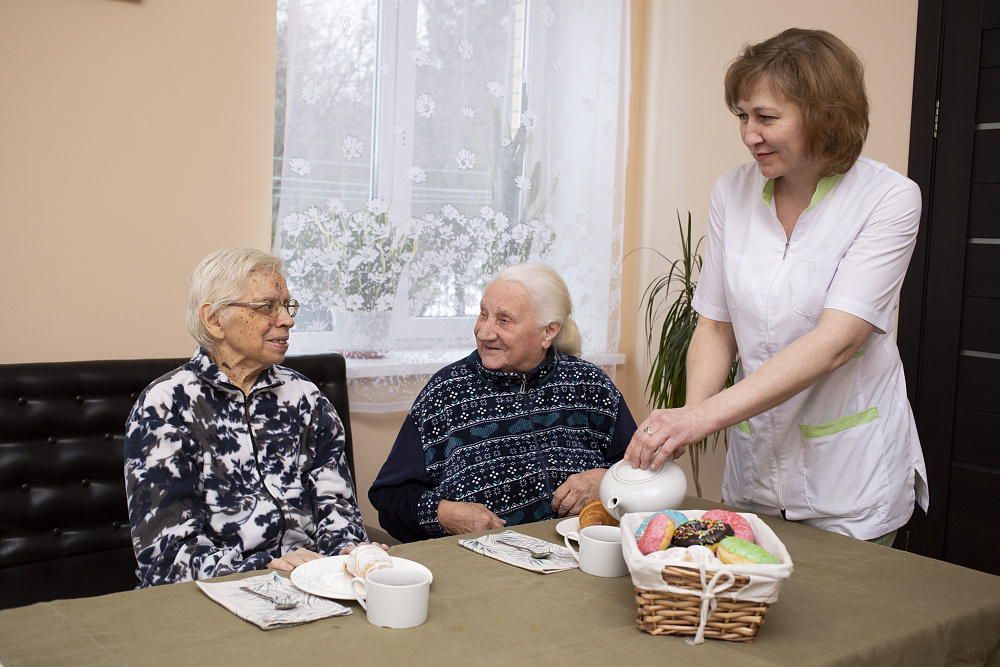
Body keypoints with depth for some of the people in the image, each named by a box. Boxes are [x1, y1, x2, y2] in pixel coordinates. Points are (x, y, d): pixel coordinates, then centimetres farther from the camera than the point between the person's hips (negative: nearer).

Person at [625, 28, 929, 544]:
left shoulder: (889, 199, -14)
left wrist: (704, 415, -32)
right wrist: (686, 421, -18)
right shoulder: (732, 192, -1)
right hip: (755, 459, 4)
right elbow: (715, 327, 0)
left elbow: (836, 340, -24)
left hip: (850, 470, -3)